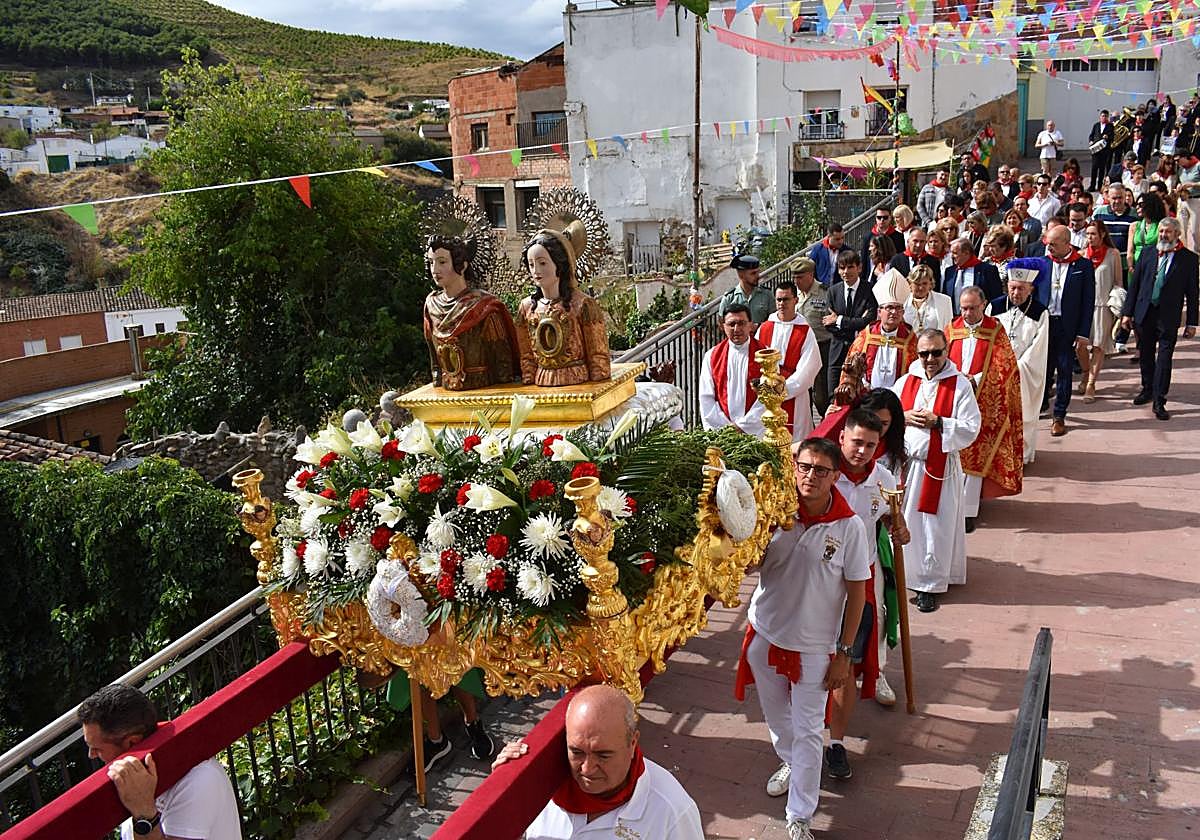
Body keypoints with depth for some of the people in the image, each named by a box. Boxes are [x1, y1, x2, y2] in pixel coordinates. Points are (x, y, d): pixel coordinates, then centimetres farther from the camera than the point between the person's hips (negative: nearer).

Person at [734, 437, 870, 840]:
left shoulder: (850, 527, -16)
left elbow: (856, 591, -8)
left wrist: (844, 653, -6)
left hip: (815, 645, -3)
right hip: (766, 633, 3)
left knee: (807, 731, 7)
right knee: (775, 714, 24)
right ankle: (789, 762, 54)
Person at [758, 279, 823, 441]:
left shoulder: (805, 332, -1)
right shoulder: (764, 329, 7)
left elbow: (807, 369, -8)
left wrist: (784, 388, -14)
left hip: (794, 396, -2)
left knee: (796, 442, 0)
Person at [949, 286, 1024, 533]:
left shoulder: (995, 331, 0)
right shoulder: (952, 330, 7)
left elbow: (1003, 366, -6)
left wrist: (975, 380, -17)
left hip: (982, 403, -2)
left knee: (974, 455, -1)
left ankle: (967, 510, 3)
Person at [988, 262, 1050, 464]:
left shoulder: (1040, 313, -6)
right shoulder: (994, 307, 0)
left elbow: (1036, 350, -7)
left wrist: (1016, 369, -12)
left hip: (1026, 377, -2)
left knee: (1022, 414, 4)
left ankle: (1022, 456, 15)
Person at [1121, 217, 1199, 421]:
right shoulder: (1147, 253, 5)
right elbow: (1134, 284, 7)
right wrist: (1127, 312, 3)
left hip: (1169, 317, -3)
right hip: (1145, 313, 3)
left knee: (1164, 359, -5)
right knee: (1145, 355, 15)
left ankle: (1159, 402, -1)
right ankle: (1147, 390, 34)